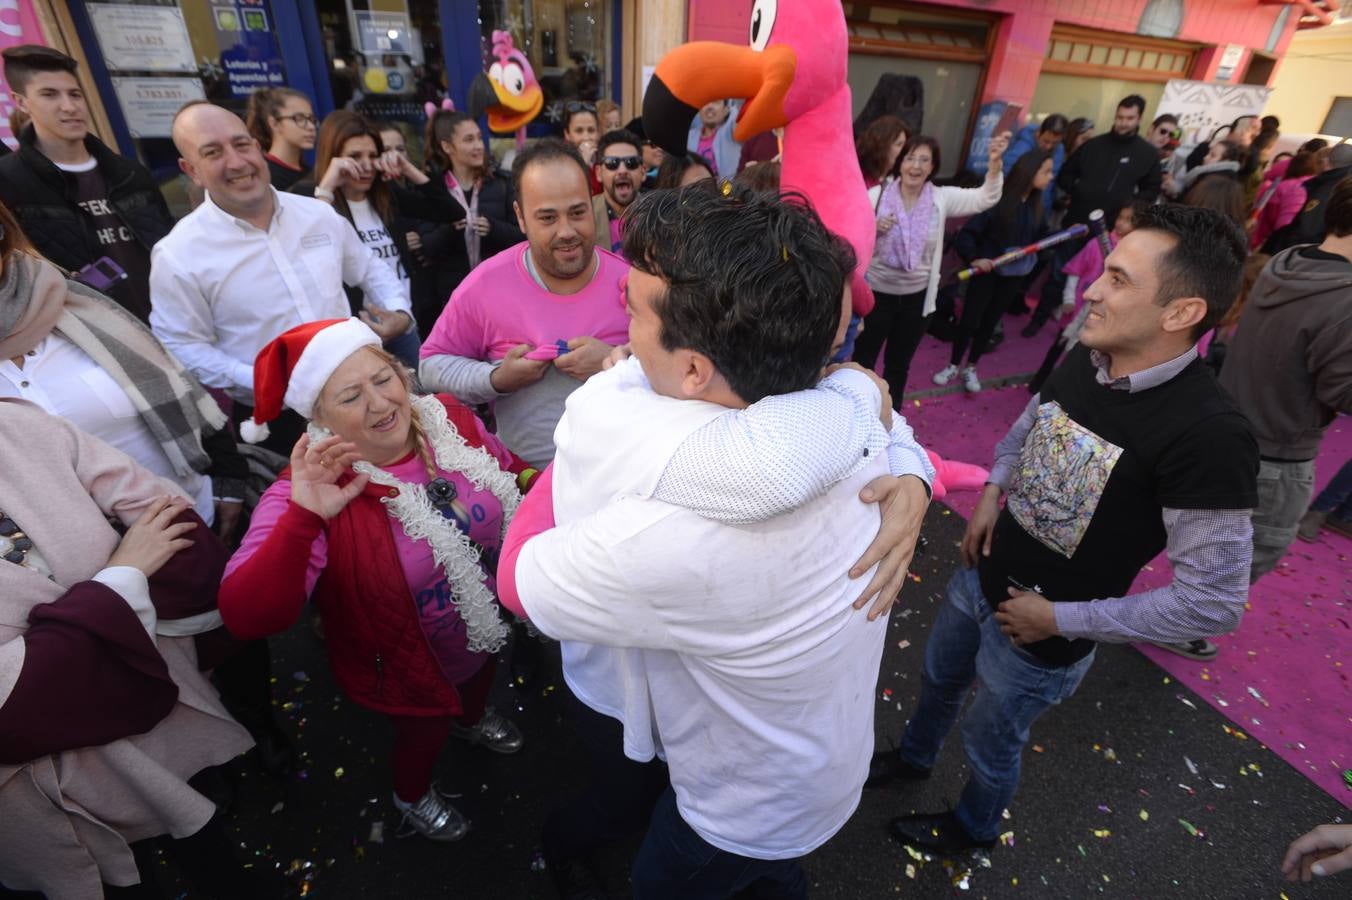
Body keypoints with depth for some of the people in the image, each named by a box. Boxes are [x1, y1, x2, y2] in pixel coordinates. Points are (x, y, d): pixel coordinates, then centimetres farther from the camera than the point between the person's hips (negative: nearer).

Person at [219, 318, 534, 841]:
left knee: (482, 678, 36)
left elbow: (515, 475, -1)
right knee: (426, 732, 27)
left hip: (490, 622, 4)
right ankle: (412, 798, 65)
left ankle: (471, 719, 74)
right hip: (413, 671, -4)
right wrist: (303, 518, -52)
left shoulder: (449, 420, -19)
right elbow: (245, 618, -40)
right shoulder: (311, 492, -31)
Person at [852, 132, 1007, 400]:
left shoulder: (942, 198, -3)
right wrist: (872, 229, -28)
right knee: (864, 360, 9)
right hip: (877, 293, -3)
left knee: (899, 364, 18)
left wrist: (994, 163, -29)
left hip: (916, 297, 3)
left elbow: (985, 198, -12)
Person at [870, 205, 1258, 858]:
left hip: (1040, 640, -6)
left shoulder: (1208, 435, -30)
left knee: (990, 742, 21)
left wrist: (1062, 620, -20)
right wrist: (991, 495, -4)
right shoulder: (1083, 359, -10)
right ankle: (913, 758, 62)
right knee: (939, 679, 29)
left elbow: (1215, 600, -24)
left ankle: (973, 828, 56)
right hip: (979, 578, 6)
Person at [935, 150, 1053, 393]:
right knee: (970, 319, 2)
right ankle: (953, 366, 21)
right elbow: (967, 233, -17)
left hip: (1014, 275, 5)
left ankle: (970, 368, 26)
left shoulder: (1037, 207, 2)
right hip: (987, 270, -5)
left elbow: (1041, 239, 8)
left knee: (990, 322, 13)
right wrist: (973, 257, -27)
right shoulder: (998, 200, -17)